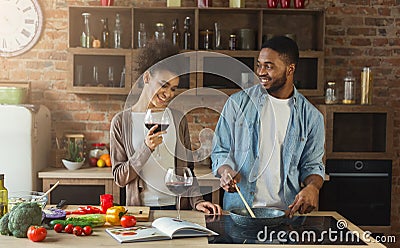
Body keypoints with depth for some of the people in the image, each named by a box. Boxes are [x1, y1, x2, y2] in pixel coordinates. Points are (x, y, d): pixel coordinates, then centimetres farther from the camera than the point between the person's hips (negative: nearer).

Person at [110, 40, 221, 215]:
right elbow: (120, 178, -1)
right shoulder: (121, 121, 2)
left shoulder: (178, 119, 10)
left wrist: (197, 200, -1)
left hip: (177, 207, 2)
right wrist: (146, 149, -13)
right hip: (140, 207, -1)